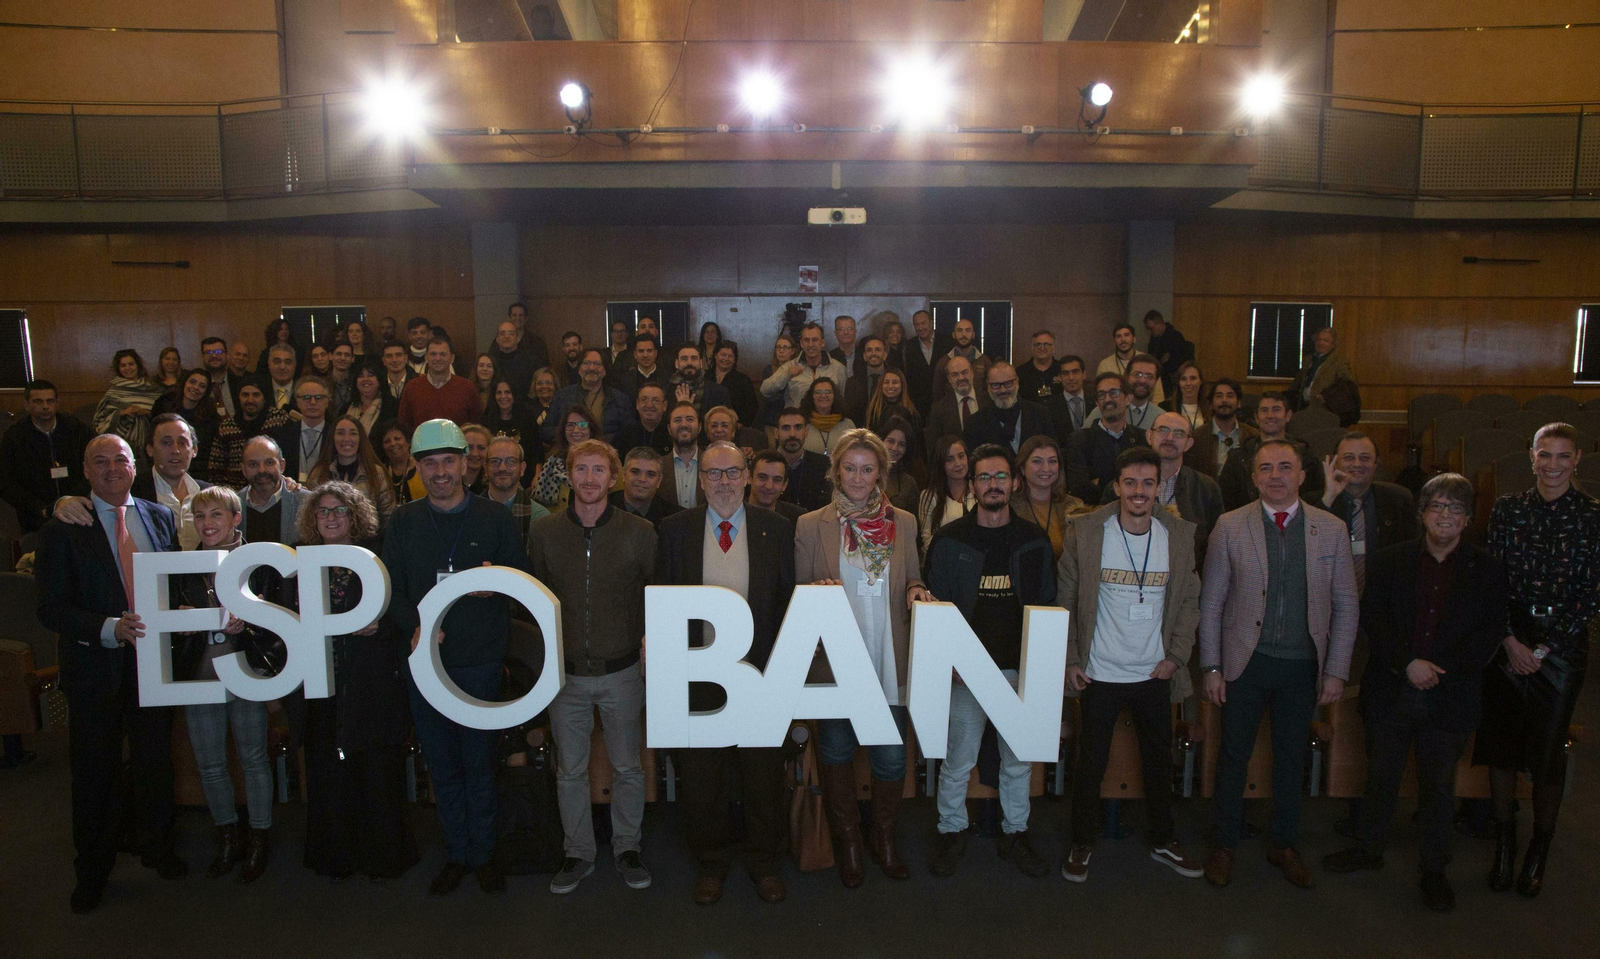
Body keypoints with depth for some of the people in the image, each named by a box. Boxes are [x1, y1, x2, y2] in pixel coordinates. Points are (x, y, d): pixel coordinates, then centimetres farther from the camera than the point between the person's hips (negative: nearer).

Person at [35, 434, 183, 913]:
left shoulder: (161, 518, 3)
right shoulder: (62, 530, -7)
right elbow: (51, 609, -12)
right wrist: (111, 629, -26)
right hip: (96, 666, -2)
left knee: (155, 761, 16)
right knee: (94, 771, 12)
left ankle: (157, 847, 38)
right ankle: (93, 869, 31)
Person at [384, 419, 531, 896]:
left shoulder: (495, 518, 1)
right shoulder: (402, 522, 7)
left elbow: (524, 580, 3)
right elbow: (392, 589, 5)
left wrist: (496, 583, -18)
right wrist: (415, 626, -13)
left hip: (481, 663, -2)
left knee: (479, 765, 6)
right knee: (442, 767, 12)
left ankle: (482, 853, 23)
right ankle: (456, 853, 27)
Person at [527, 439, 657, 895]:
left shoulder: (639, 532, -5)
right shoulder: (544, 531, -1)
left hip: (621, 672, -1)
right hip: (566, 672, 1)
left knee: (627, 767, 10)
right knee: (570, 769, 12)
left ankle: (627, 847, 30)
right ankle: (578, 852, 29)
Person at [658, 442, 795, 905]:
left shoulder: (777, 529, 0)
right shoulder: (675, 529, 2)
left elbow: (790, 601, 2)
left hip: (759, 672, 0)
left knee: (764, 773, 11)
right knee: (701, 775, 11)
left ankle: (765, 861, 32)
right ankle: (710, 862, 32)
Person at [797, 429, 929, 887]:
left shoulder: (903, 523, 7)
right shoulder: (810, 525, 0)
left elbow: (912, 581, 15)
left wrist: (916, 591, -7)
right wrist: (818, 592, -17)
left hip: (889, 660, 1)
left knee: (891, 756, 6)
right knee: (837, 754, 10)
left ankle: (884, 840, 30)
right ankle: (848, 844, 30)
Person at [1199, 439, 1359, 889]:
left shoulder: (1332, 529, 0)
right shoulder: (1230, 526, -4)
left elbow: (1346, 606, 3)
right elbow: (1211, 602, -1)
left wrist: (1336, 671, -1)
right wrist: (1212, 667, -4)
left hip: (1302, 665, 1)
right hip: (1246, 662, -1)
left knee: (1291, 757, 14)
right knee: (1234, 755, 8)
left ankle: (1283, 845, 33)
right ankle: (1225, 844, 26)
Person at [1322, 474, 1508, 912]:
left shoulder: (1487, 571, 1)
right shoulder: (1389, 560, 2)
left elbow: (1490, 633, -4)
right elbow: (1372, 618, -4)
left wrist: (1441, 671, -13)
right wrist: (1407, 663, -16)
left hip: (1450, 697, -1)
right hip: (1391, 691, 1)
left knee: (1439, 785, 11)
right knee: (1380, 776, 14)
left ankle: (1434, 868, 26)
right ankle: (1369, 848, 31)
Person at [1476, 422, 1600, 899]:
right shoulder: (1507, 508, 4)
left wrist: (1544, 648, -7)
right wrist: (1511, 641, -7)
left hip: (1562, 647, -2)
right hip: (1507, 641, 2)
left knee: (1548, 751, 4)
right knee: (1500, 744, 7)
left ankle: (1539, 851, 23)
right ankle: (1503, 845, 23)